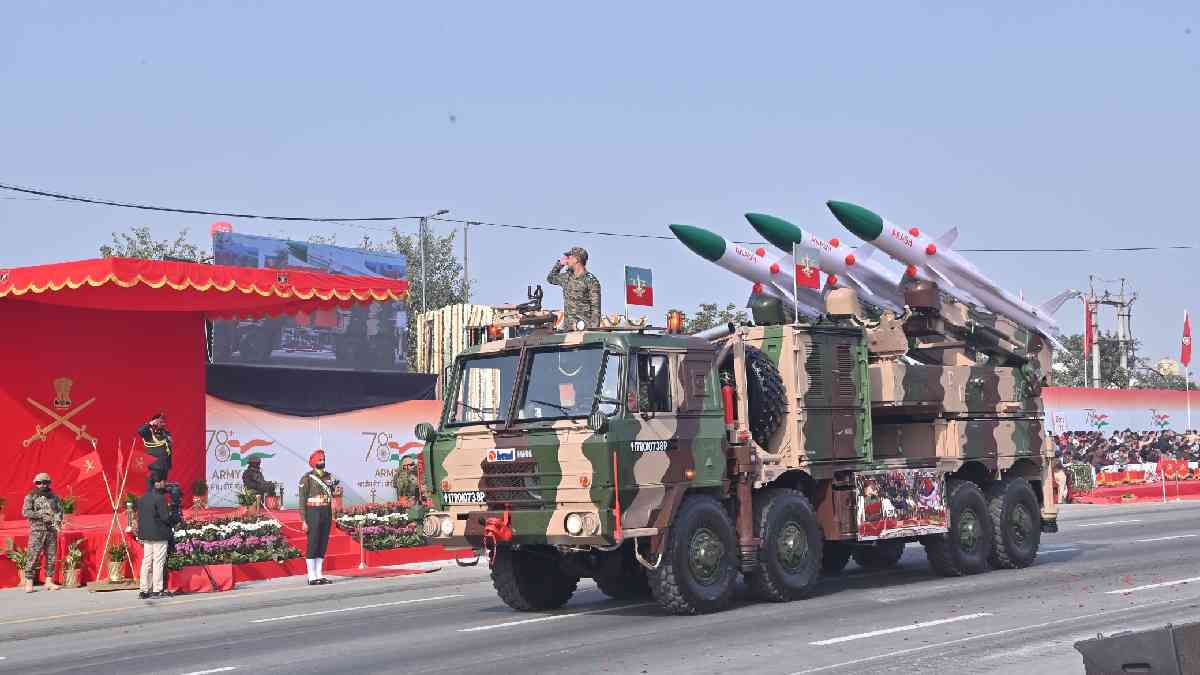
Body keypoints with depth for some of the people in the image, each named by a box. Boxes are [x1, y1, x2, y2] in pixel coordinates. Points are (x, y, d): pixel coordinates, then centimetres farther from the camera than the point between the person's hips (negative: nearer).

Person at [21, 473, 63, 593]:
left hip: (52, 530, 4)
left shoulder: (54, 497, 13)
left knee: (51, 557, 5)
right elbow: (25, 512, -8)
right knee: (33, 557, -8)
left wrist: (58, 519, -10)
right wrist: (41, 515, -16)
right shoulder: (30, 497, 2)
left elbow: (60, 510, 10)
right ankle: (29, 583, -6)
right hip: (37, 530, -4)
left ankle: (49, 581, 12)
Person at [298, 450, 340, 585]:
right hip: (313, 513, -6)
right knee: (312, 545, -5)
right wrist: (303, 521, -14)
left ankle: (320, 575, 13)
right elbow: (302, 500, -10)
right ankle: (312, 577, -3)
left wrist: (336, 492, -4)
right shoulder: (307, 478, -9)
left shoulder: (329, 476, 10)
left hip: (327, 513, 6)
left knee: (323, 544, 7)